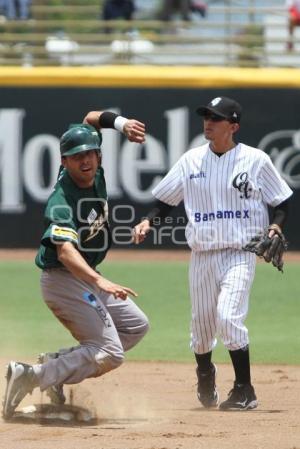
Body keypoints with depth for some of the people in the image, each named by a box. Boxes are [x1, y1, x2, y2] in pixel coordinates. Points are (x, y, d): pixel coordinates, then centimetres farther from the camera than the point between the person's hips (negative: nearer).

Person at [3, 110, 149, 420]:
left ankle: (59, 363, 10)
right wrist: (99, 282, -57)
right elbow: (65, 250, -43)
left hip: (86, 277, 9)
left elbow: (91, 118, 12)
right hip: (63, 279, -9)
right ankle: (31, 377, -17)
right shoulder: (62, 200, -27)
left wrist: (121, 123, -7)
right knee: (109, 353, -15)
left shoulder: (95, 175, -3)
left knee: (136, 325, 19)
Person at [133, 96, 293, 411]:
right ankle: (205, 374, 43)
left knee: (228, 316, -22)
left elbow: (281, 201, 6)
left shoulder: (256, 160, -2)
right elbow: (165, 200, 12)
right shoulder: (191, 161, 6)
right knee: (201, 323, 11)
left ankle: (244, 390, -12)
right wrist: (148, 221, -5)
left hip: (240, 253, -4)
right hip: (202, 256, 4)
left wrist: (276, 226, -12)